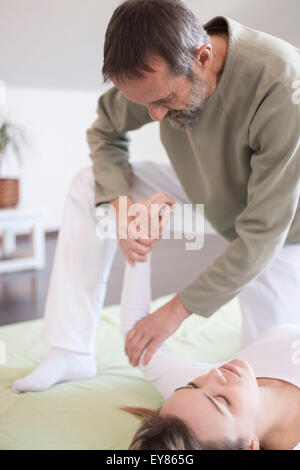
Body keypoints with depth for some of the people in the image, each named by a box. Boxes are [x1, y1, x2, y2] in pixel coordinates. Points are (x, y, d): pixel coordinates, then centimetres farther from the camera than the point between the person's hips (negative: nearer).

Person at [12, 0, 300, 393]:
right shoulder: (157, 69, -21)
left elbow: (263, 233, -33)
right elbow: (105, 133, -2)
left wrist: (178, 309, -27)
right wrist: (121, 207, -21)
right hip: (206, 195, 5)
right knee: (88, 184, -10)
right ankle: (70, 353, -7)